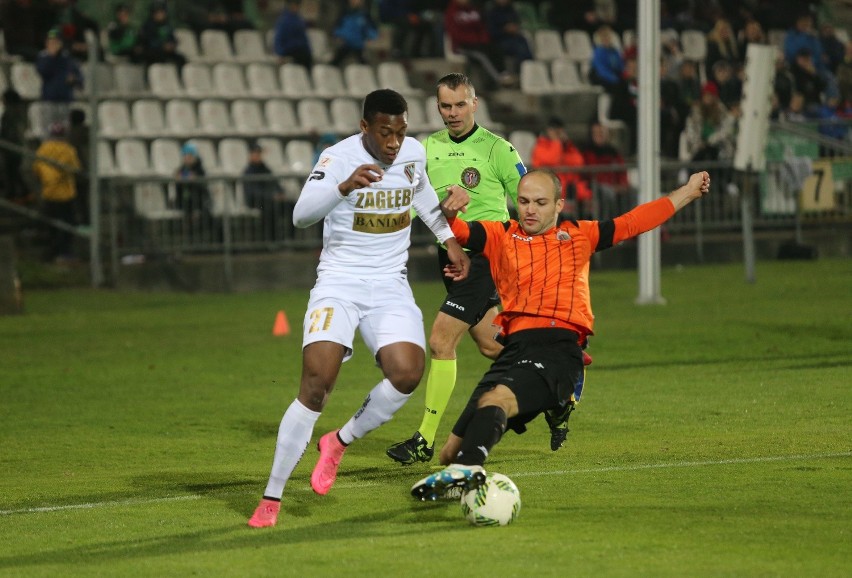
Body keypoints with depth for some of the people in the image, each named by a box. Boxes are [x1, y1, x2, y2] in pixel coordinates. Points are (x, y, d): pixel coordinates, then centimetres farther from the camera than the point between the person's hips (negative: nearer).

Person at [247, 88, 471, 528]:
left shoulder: (414, 153, 2)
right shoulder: (340, 158, -15)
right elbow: (301, 215, -30)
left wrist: (449, 239, 29)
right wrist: (345, 186, -45)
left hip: (390, 287, 4)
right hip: (339, 282, -4)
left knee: (407, 372, -20)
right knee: (316, 384, -19)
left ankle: (340, 442, 7)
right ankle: (271, 499, -9)